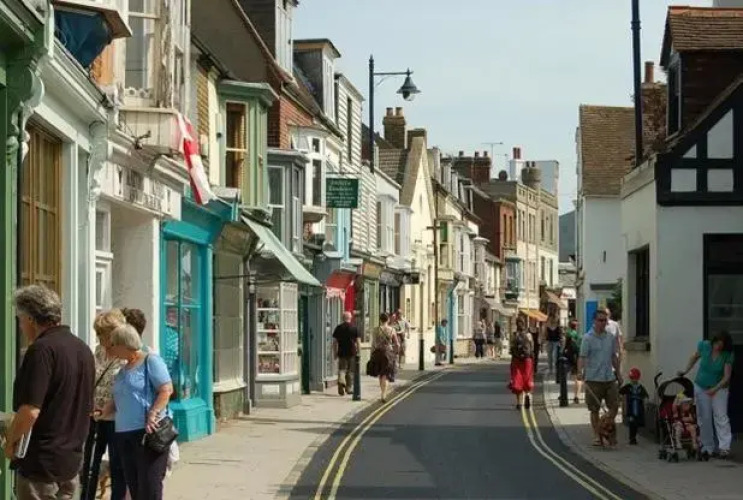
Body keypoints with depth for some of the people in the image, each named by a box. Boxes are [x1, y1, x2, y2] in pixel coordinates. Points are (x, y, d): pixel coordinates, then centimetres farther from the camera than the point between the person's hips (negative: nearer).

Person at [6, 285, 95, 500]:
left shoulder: (42, 349, -17)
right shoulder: (83, 349, 11)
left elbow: (30, 411, -22)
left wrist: (10, 441, -8)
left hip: (41, 463, -8)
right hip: (72, 461, 8)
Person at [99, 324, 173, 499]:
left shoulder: (151, 361, -4)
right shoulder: (123, 370, 19)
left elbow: (166, 389, -12)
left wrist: (152, 416, -21)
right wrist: (102, 413, 9)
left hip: (148, 432, -8)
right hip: (124, 434, 8)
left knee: (149, 485, -9)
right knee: (133, 484, 9)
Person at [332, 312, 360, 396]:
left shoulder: (338, 328, 2)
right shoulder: (354, 328, -2)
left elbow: (334, 342, 4)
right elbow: (357, 342, -3)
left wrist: (335, 353, 12)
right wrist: (359, 352, 5)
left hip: (341, 353, 1)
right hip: (352, 353, -1)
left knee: (342, 369, 6)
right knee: (350, 371, 9)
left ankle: (341, 380, -22)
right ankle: (349, 388, 13)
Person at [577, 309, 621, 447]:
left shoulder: (611, 337, 10)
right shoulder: (588, 338, -6)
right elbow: (582, 357, -12)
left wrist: (618, 373, 20)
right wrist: (580, 371, -27)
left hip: (609, 377, 4)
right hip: (593, 378, -4)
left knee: (614, 406, 1)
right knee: (594, 409, 3)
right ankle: (597, 435, 11)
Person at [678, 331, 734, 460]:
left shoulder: (728, 355, -18)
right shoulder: (704, 346, -12)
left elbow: (726, 376, -18)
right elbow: (695, 357, 9)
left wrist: (715, 389, -29)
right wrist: (686, 371, 4)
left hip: (719, 388, -2)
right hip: (701, 387, 2)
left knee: (721, 416, -12)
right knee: (704, 418, 3)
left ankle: (724, 447, -16)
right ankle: (707, 448, 10)